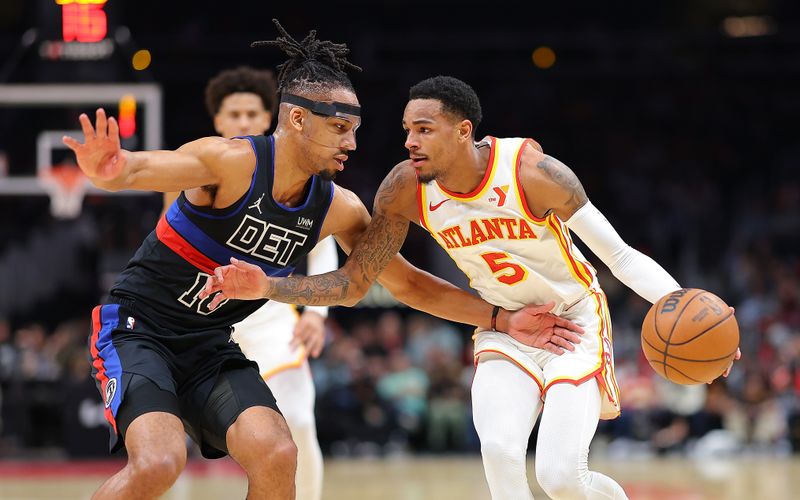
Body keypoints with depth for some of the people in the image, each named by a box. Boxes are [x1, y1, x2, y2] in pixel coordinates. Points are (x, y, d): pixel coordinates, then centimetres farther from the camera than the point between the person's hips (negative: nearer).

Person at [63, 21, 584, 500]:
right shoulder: (232, 163, -21)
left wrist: (502, 319, 3)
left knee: (276, 455, -15)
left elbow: (408, 284, 10)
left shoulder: (338, 209, -2)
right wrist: (110, 169, -60)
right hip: (137, 328, -6)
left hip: (209, 345, 6)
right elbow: (140, 168, -35)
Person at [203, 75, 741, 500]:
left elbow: (621, 255, -23)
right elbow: (352, 284, -7)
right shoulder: (406, 188, -16)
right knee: (500, 452, -23)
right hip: (505, 327, 3)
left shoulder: (531, 171, -28)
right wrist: (267, 286, -21)